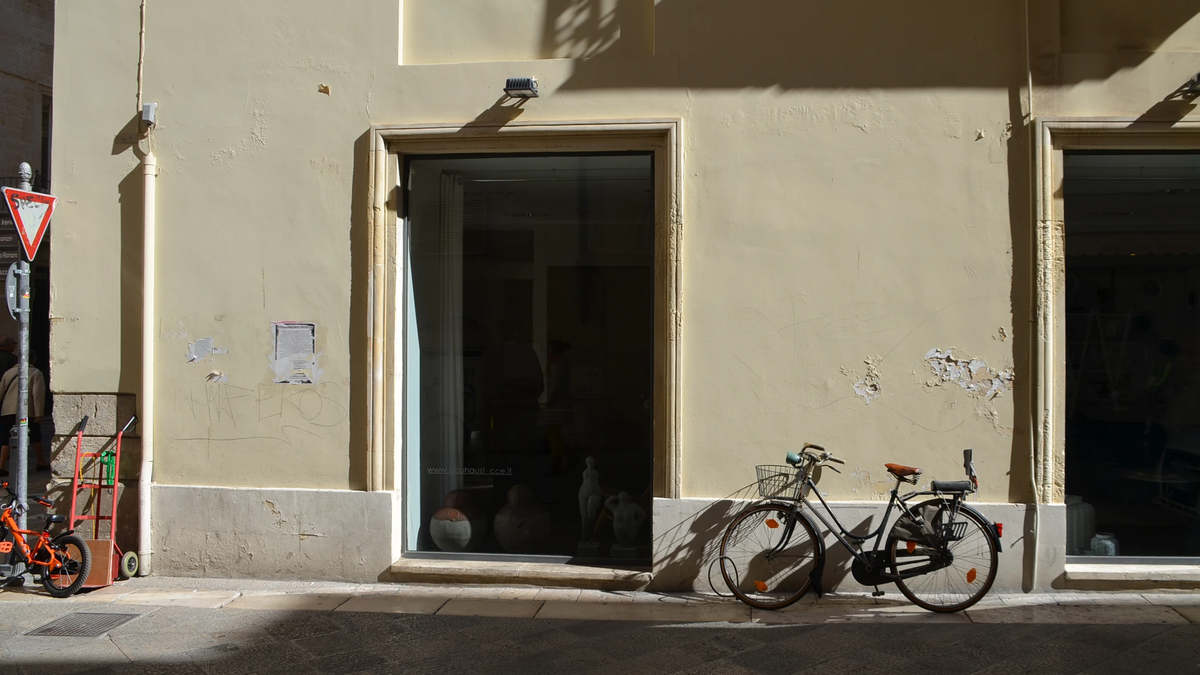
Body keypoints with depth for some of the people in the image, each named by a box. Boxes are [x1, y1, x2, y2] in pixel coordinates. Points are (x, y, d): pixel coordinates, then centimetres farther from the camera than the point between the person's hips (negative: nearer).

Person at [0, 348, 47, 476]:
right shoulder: (36, 373, 0)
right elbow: (38, 394, -9)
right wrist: (39, 414, -9)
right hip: (26, 411, -3)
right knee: (35, 436, 14)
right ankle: (41, 463, 24)